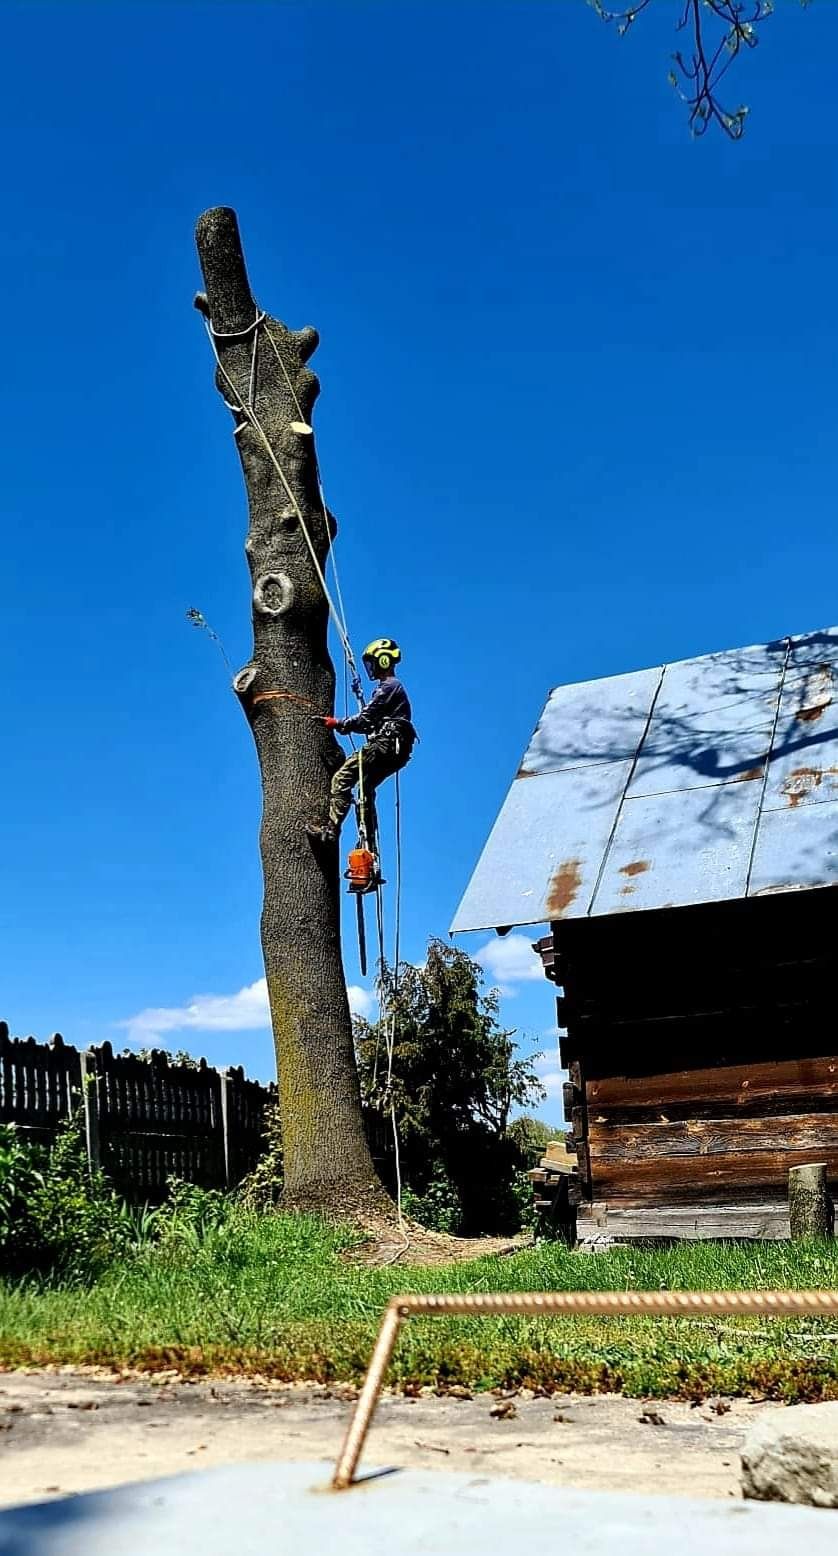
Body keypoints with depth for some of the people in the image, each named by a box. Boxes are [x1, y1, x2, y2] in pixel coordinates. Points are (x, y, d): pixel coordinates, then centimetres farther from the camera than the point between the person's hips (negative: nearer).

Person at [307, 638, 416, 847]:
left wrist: (338, 724, -1)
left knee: (341, 779, -13)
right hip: (396, 750, 11)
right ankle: (369, 844, 16)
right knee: (366, 788, 17)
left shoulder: (388, 687, -6)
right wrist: (345, 725, 17)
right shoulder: (393, 686, 26)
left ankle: (331, 830, -19)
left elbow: (365, 719, -13)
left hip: (384, 746, -11)